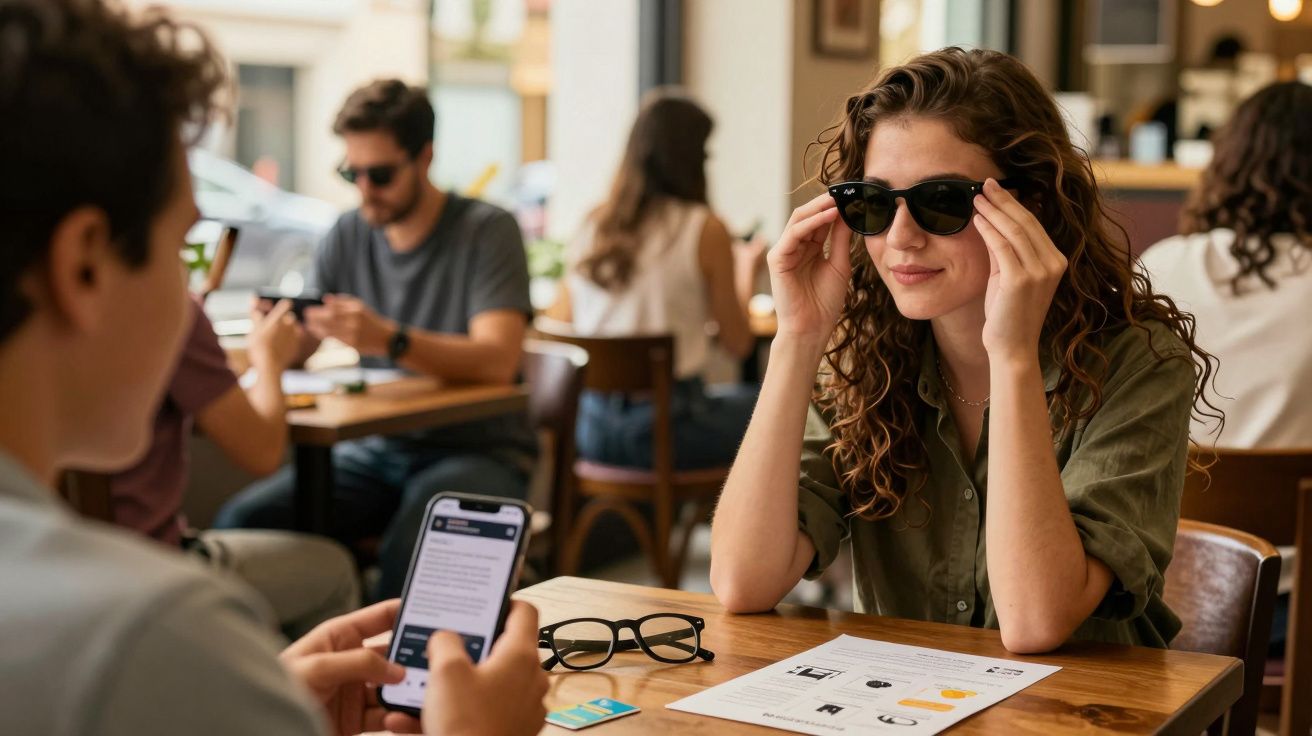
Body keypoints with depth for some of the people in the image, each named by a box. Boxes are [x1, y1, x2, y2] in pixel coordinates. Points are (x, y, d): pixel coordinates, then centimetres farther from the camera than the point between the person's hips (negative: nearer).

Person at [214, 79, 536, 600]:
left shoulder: (487, 230, -7)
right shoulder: (349, 235, 9)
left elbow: (498, 360, -21)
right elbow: (296, 349, 5)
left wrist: (390, 340, -37)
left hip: (479, 452, -5)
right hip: (378, 450, 5)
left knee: (412, 547, -36)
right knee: (242, 522, -18)